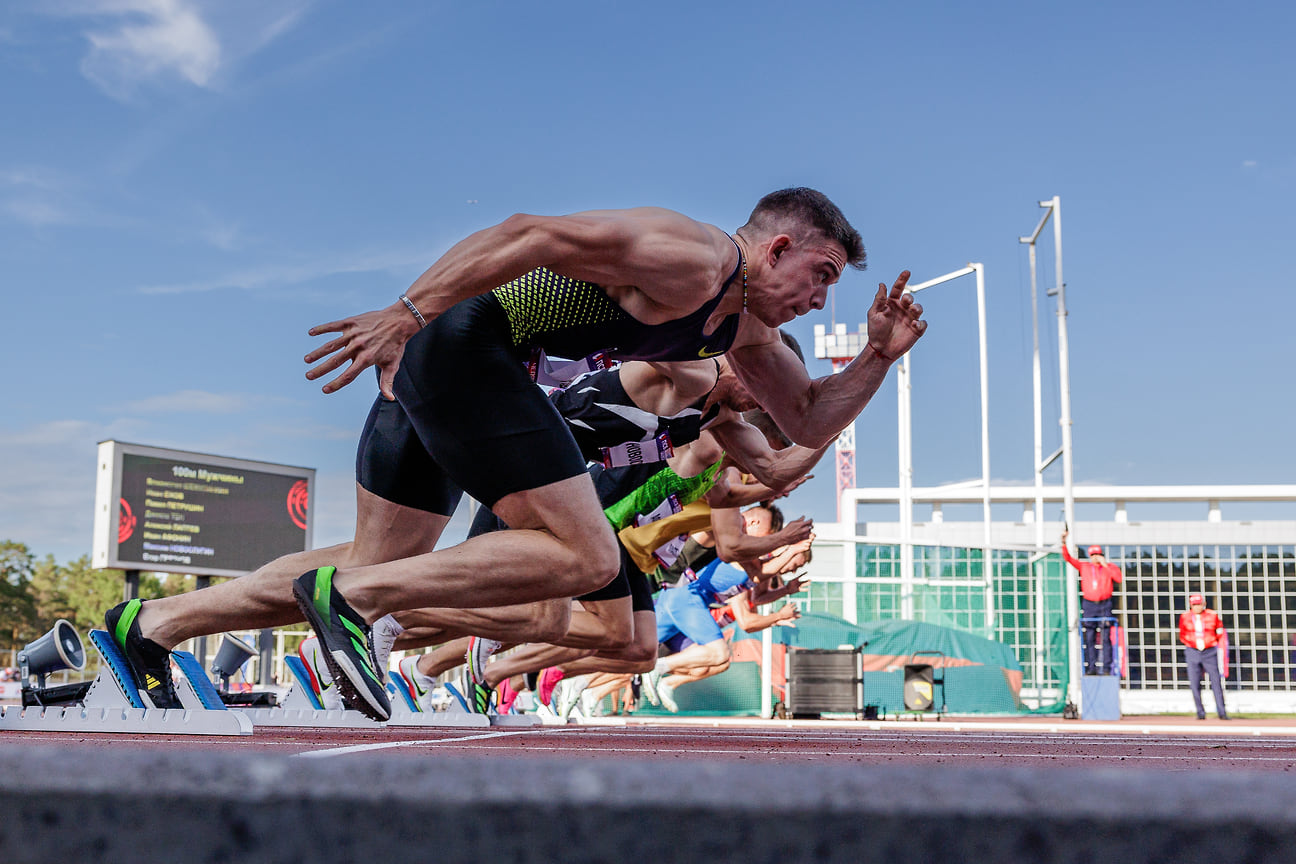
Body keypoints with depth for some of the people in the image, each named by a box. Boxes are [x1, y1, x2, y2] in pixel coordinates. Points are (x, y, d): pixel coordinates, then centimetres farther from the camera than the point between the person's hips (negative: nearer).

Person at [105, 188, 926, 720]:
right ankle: (347, 598, -14)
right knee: (585, 557, -12)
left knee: (377, 567, 15)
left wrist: (880, 357, 8)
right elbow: (530, 234, -20)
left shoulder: (745, 327, 16)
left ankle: (148, 628, 23)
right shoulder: (693, 257, -14)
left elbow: (810, 423, 24)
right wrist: (406, 314, -24)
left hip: (436, 358, 10)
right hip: (465, 340, -10)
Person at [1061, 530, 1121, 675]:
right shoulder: (1084, 566, 9)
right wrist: (1064, 542, -7)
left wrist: (1105, 565, -10)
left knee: (1105, 638, -5)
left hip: (1104, 605, -1)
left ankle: (1107, 668, -4)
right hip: (1088, 604, 1)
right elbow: (1068, 558, 5)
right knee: (1088, 638, -3)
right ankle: (1090, 668, -1)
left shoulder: (1110, 567, 6)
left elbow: (1119, 578, -10)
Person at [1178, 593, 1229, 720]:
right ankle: (1200, 713, 6)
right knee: (1194, 684, -2)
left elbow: (1220, 632, 12)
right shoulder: (1185, 617, 4)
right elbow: (1182, 635, 12)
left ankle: (1221, 712, -2)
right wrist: (1192, 643, -1)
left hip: (1210, 652, -1)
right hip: (1192, 652, 1)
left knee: (1216, 682, -6)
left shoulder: (1212, 615, 2)